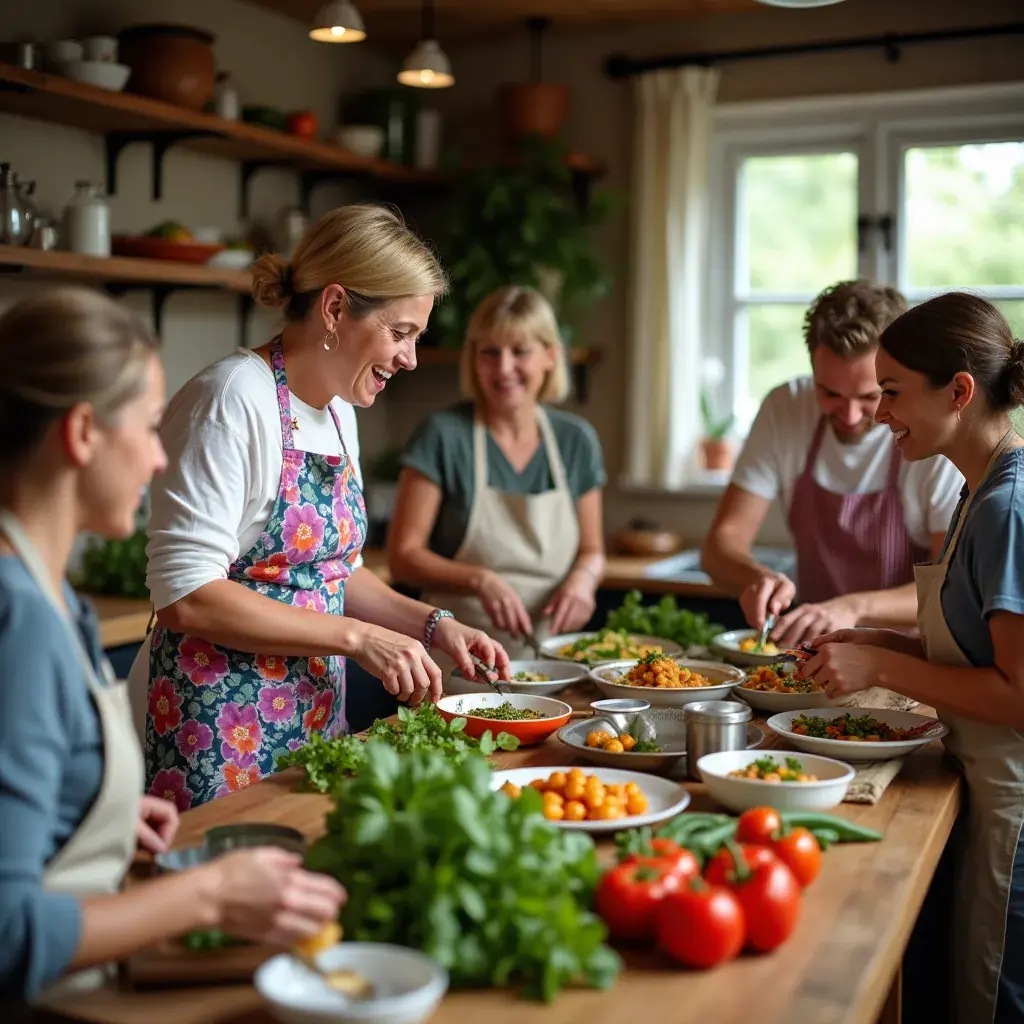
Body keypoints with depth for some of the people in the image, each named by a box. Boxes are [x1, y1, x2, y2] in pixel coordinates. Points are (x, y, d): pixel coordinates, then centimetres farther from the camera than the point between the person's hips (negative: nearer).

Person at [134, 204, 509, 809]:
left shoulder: (337, 411, 9)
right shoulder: (235, 398, -17)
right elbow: (187, 594, -22)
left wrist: (431, 623, 4)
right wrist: (357, 636, -21)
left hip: (313, 713, 8)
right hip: (218, 734, -8)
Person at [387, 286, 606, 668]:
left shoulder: (577, 440, 8)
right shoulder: (442, 435, -4)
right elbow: (403, 556, -4)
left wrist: (583, 577, -5)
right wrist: (480, 580, -19)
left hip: (549, 653, 4)